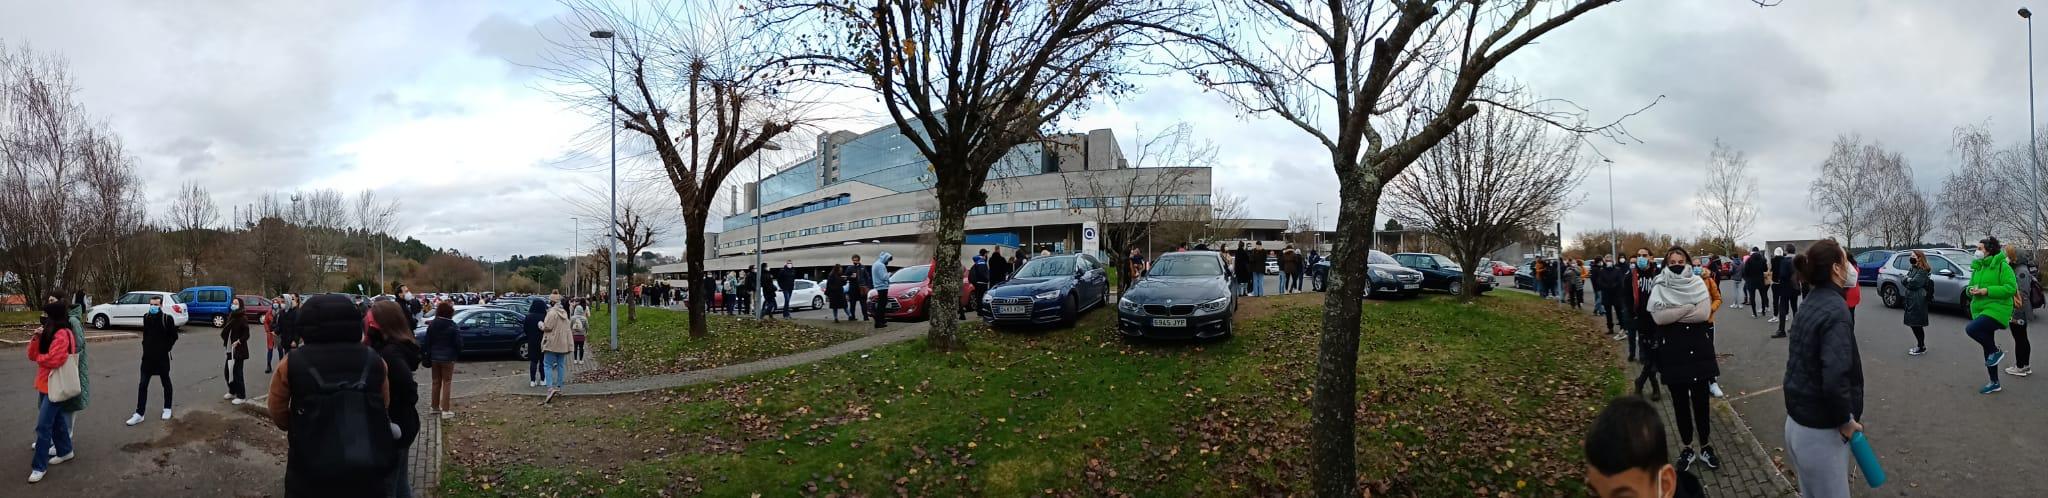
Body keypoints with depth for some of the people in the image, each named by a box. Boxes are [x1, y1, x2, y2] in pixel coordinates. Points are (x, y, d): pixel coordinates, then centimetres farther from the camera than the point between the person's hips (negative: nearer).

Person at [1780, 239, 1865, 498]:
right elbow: (1835, 379, -30)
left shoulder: (1813, 302, 7)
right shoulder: (1835, 309, -20)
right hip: (1820, 431, -9)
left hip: (1798, 421, 9)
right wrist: (1846, 420, -16)